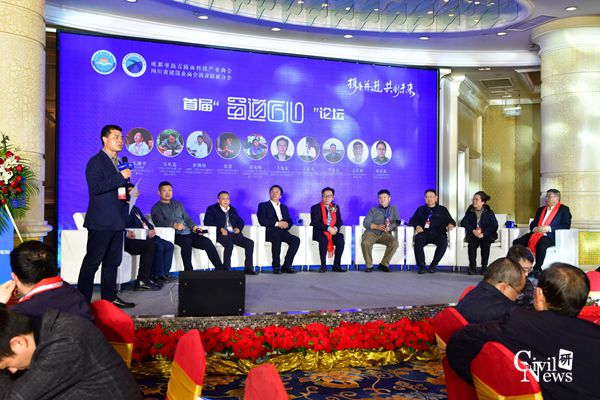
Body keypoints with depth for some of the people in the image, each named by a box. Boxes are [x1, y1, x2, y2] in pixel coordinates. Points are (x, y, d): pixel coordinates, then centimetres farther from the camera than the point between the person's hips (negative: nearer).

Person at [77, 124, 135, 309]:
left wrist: (128, 193, 12)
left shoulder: (118, 163, 19)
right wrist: (121, 177, -20)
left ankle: (110, 297, 19)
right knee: (92, 261, -3)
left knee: (113, 261, 12)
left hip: (116, 221, 8)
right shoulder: (96, 162, -7)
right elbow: (96, 187, -20)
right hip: (101, 221, -8)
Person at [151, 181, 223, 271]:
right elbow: (160, 222, -11)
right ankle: (188, 271, -34)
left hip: (188, 233, 5)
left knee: (207, 242, -17)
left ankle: (220, 268, -15)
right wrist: (174, 225, -30)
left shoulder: (178, 204, 26)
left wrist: (194, 227, 0)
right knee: (186, 242, -36)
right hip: (174, 234, -5)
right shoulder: (156, 208, 7)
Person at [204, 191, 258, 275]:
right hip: (221, 234, -5)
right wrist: (220, 228, -16)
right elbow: (207, 222, -4)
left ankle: (248, 268, -15)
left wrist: (238, 228, -3)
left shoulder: (233, 210, 27)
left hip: (234, 234, 5)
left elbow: (240, 221, 22)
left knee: (250, 242, -19)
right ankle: (226, 268, -32)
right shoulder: (212, 209, 11)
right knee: (229, 243, -38)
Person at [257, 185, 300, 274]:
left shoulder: (284, 207, 28)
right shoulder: (263, 206, 12)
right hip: (270, 231, -5)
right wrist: (277, 223, -12)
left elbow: (290, 221, 18)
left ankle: (286, 266, -20)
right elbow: (262, 221, -4)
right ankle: (276, 267, -30)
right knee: (277, 238, -38)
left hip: (282, 231, 5)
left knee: (296, 240, -24)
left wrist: (287, 224, -7)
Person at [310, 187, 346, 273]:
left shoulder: (336, 207, 16)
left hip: (333, 232, 4)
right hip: (319, 233, -4)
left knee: (340, 239, -27)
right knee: (324, 239, -37)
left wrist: (336, 228, -13)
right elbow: (315, 223, -12)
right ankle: (323, 266, -29)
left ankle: (336, 265, -20)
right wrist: (328, 228, -22)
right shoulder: (315, 208, 0)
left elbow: (339, 221, 10)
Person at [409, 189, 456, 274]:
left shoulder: (442, 210, 23)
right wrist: (417, 226, -4)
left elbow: (451, 221, 17)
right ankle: (421, 266, -28)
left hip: (438, 234, 0)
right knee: (418, 241, -35)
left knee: (443, 242, -35)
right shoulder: (421, 209, 25)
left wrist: (450, 224, -8)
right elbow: (412, 221, 19)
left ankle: (433, 265, -24)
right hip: (424, 233, 0)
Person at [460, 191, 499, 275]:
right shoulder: (470, 211, 9)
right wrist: (473, 230, -19)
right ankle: (472, 267, -24)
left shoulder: (489, 212, 3)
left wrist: (483, 234, -22)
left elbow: (494, 226, -7)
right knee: (472, 243, -32)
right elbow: (463, 222, -2)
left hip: (486, 235, -1)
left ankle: (484, 267, -23)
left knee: (485, 243, -34)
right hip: (473, 235, 1)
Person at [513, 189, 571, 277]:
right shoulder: (541, 209, 26)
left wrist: (548, 228, -14)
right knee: (517, 242, -19)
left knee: (541, 245, -40)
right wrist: (535, 228, -4)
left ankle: (537, 269, -25)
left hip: (550, 236, -6)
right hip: (536, 234, 6)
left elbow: (566, 226, -4)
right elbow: (532, 224, 22)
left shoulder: (564, 209, 9)